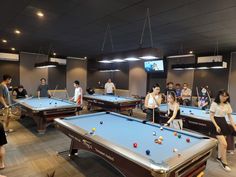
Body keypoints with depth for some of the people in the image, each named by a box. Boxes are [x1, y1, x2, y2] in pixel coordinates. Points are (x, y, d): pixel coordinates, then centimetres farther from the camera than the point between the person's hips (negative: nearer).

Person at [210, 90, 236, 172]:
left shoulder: (227, 104, 4)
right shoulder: (214, 104, -12)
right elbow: (211, 116, -10)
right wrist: (216, 126, -18)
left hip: (224, 123, 6)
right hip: (217, 123, -6)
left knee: (221, 142, 13)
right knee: (224, 144, -10)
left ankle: (219, 157, 32)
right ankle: (224, 163, 4)